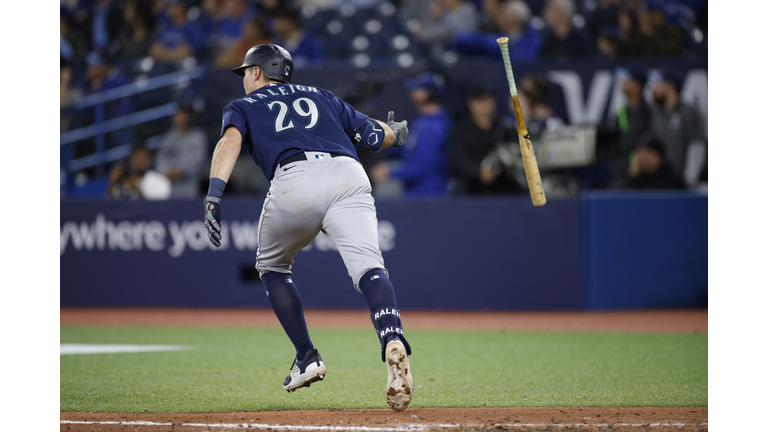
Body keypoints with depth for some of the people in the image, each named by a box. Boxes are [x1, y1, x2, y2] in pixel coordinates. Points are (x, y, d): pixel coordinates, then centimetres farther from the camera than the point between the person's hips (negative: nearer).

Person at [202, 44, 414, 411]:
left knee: (272, 265, 26)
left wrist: (214, 195, -10)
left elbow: (230, 141, 4)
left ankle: (307, 358, 17)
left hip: (295, 181, -2)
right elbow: (375, 135, 33)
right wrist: (395, 131, 57)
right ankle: (392, 341, -46)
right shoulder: (320, 96, 36)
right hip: (348, 174, 2)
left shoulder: (244, 106, 28)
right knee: (367, 267, -17)